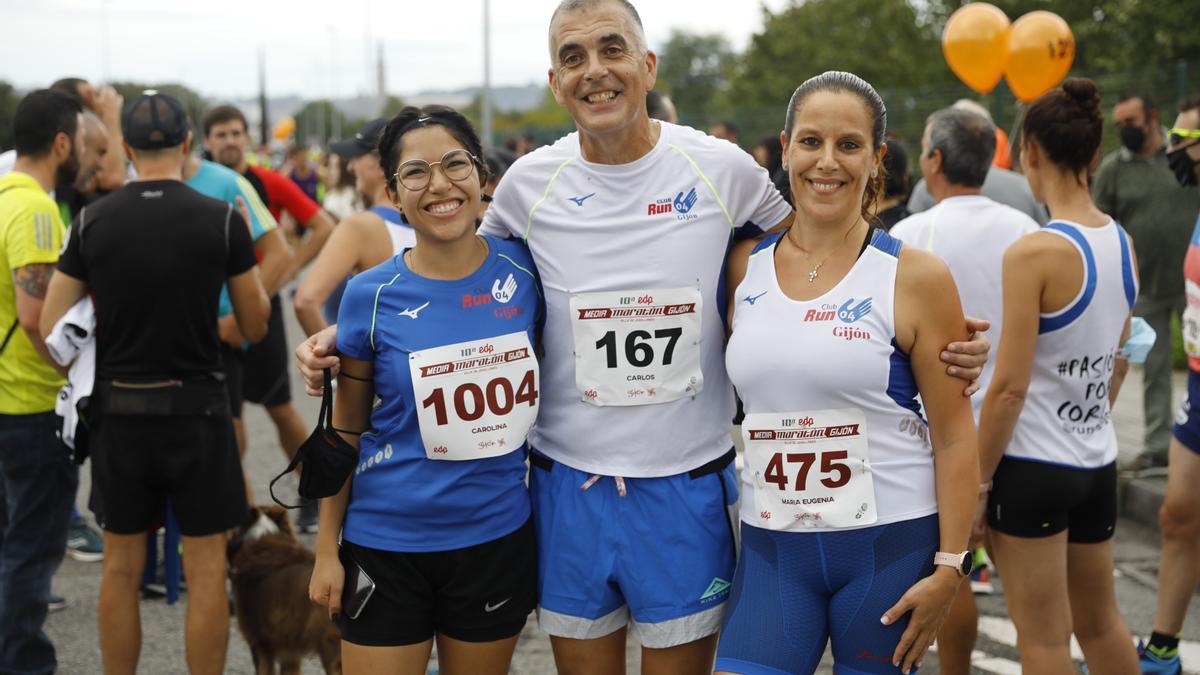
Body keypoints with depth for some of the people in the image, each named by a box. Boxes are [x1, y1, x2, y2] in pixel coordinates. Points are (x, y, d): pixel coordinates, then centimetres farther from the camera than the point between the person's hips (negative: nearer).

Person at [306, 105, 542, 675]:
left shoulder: (522, 269, -4)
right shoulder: (371, 296, -8)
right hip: (388, 543, -2)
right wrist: (326, 549, 1)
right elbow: (346, 430, 0)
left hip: (497, 538, 2)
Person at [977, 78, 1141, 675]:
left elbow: (1010, 387, -19)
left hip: (1035, 466, -7)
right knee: (1100, 621, 22)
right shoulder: (1122, 244, 3)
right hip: (1099, 463, 7)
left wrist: (978, 478, -10)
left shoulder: (1033, 254, -19)